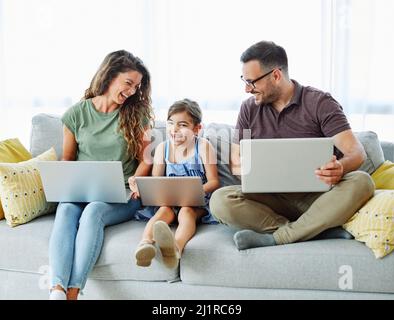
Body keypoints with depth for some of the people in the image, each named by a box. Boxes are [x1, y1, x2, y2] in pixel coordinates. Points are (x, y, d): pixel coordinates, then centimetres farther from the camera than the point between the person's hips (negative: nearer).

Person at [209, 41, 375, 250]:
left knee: (360, 182, -31)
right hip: (270, 197, 2)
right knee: (220, 201, -25)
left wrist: (340, 168, -34)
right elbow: (236, 162, 8)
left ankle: (274, 238, -30)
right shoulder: (250, 109, 8)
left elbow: (356, 152, -9)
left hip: (316, 196, -1)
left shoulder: (320, 102, -2)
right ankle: (318, 229, -25)